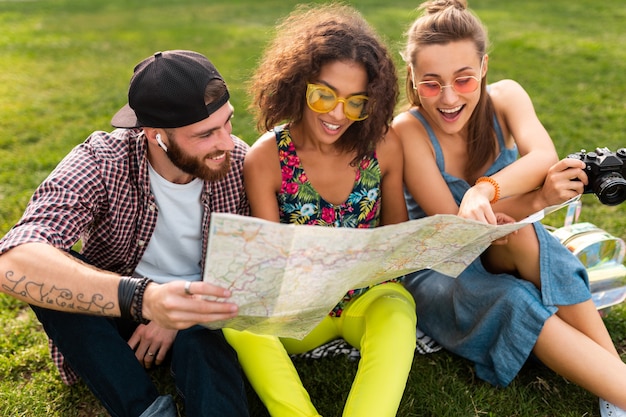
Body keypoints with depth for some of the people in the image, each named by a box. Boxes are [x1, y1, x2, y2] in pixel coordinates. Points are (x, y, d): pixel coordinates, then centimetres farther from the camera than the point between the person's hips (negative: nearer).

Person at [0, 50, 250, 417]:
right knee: (45, 271, -29)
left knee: (202, 343, -36)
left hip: (193, 316, -1)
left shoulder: (238, 161, -14)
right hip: (110, 312, 2)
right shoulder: (102, 163, -23)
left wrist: (180, 316, -21)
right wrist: (143, 299, -54)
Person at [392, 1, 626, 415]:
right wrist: (536, 199, -39)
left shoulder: (504, 97, -10)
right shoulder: (408, 131, -19)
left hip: (499, 256, 3)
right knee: (516, 302, -34)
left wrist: (483, 190, -52)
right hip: (439, 271, -2)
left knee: (521, 231, -33)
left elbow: (545, 156, -32)